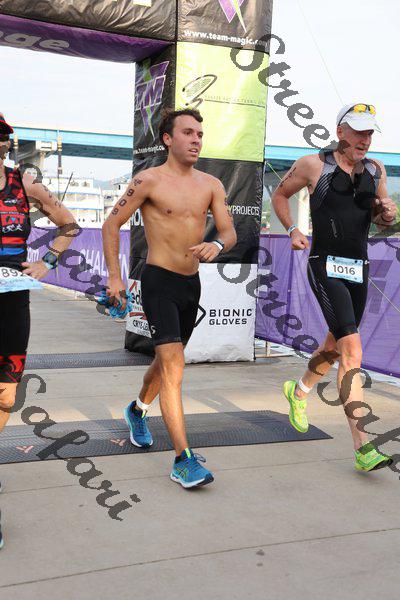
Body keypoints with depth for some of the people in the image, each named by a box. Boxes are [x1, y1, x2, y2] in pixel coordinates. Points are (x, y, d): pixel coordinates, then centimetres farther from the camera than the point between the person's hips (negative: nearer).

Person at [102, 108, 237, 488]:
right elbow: (111, 224, -2)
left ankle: (138, 410, 50)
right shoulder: (149, 181, -8)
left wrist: (216, 246, -23)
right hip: (159, 281, -6)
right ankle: (183, 460, -16)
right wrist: (114, 276, -8)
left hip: (192, 284, 6)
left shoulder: (211, 185, 6)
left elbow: (229, 232, 1)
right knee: (173, 365, -16)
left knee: (167, 359, 22)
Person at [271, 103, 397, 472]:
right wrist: (292, 230, -5)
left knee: (336, 346, 19)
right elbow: (280, 196, 11)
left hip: (359, 270, 6)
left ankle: (298, 392, 50)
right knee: (353, 349, -19)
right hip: (326, 268, -6)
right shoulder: (313, 165, -4)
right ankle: (363, 448, -19)